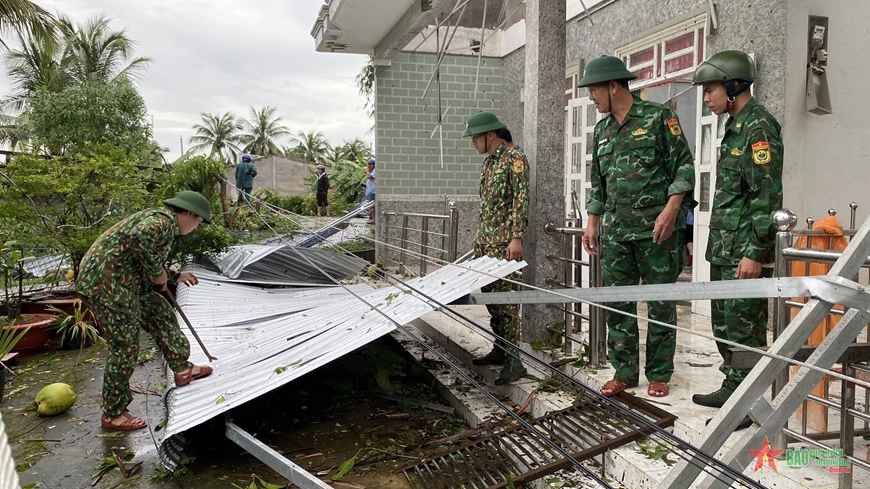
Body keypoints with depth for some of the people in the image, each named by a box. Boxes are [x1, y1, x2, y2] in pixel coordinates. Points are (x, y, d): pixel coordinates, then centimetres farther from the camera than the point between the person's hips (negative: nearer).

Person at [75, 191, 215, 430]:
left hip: (122, 282, 11)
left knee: (160, 313, 20)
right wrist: (157, 272, -21)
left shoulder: (162, 222, 19)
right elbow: (139, 237, -36)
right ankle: (113, 414, 10)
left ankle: (182, 369, 32)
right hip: (105, 283, -11)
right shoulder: (163, 221, -12)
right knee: (125, 348, -4)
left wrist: (174, 277, 33)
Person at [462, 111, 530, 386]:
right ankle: (499, 350, 20)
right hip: (484, 240, 9)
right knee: (489, 295, 10)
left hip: (503, 241, -9)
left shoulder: (514, 159, -8)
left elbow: (521, 199, -15)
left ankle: (513, 361, -8)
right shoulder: (488, 163, 19)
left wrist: (517, 237, -21)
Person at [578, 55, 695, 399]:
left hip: (656, 229, -6)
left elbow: (684, 167, -6)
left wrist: (670, 210, -17)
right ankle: (624, 372, 18)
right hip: (616, 230, 6)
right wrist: (592, 223, 15)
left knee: (660, 303, 3)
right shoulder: (602, 131, 16)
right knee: (617, 303, 7)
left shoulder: (658, 117, -3)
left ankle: (659, 375, 15)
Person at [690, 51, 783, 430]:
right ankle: (732, 388, 29)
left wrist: (755, 253, -22)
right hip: (725, 249, 10)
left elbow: (767, 196, -19)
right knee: (724, 323, 17)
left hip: (746, 252, -10)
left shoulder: (758, 127, -12)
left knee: (744, 328, -3)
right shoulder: (735, 127, 18)